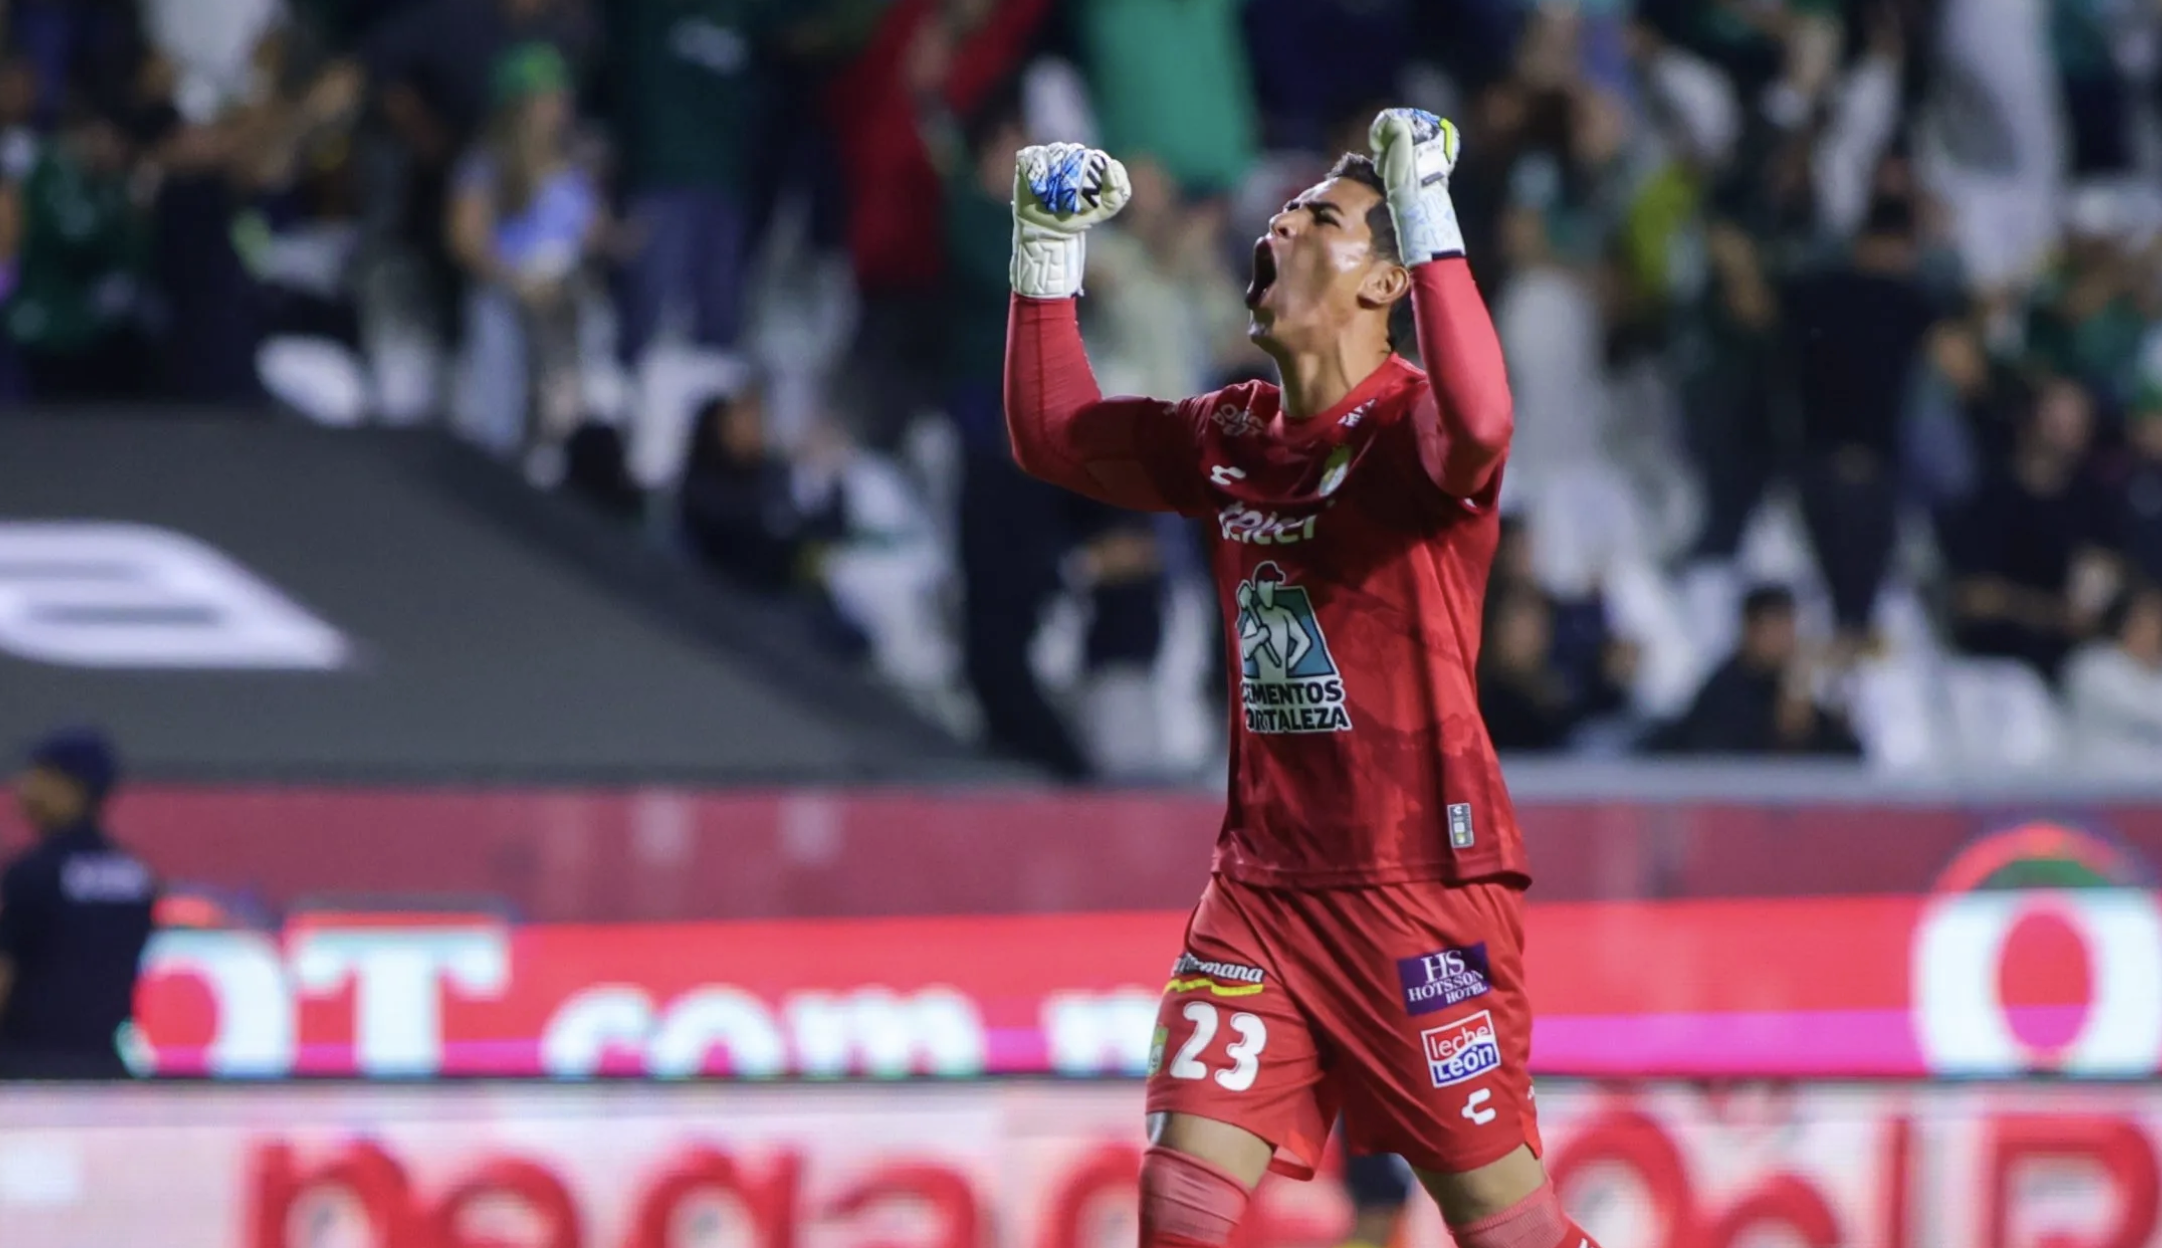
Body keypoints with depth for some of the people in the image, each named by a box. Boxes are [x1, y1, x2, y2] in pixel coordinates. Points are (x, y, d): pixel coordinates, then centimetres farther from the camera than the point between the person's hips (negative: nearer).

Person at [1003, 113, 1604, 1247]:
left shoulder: (1411, 427, -11)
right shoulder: (1232, 439, 10)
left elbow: (1478, 426, -36)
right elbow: (1052, 435, 23)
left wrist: (1427, 216, -33)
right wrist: (1047, 251, 15)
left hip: (1421, 881, -6)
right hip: (1262, 885, 6)